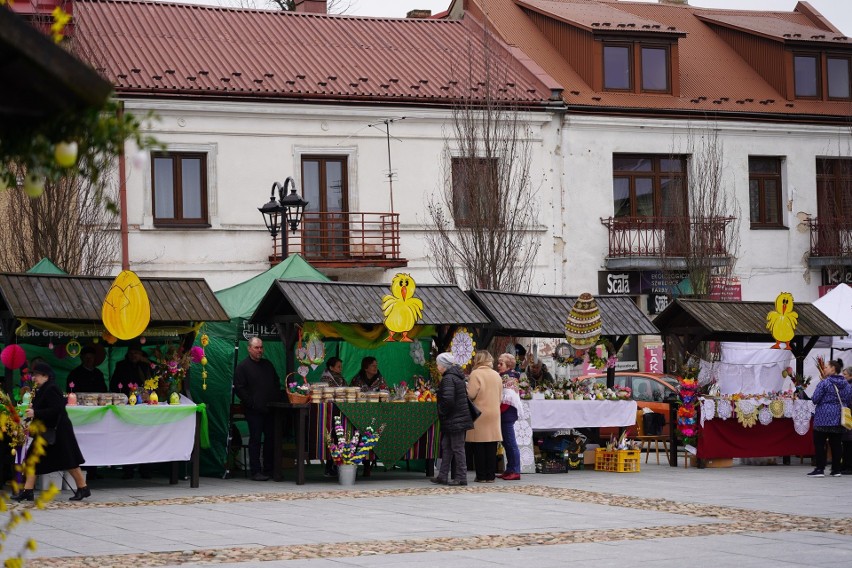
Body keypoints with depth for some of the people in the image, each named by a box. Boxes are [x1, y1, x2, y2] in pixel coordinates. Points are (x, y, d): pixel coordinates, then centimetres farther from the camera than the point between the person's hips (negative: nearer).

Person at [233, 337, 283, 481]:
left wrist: (277, 401, 8)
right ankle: (255, 471, -1)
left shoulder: (268, 365, 16)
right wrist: (252, 404, -14)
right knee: (255, 439, -4)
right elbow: (239, 388, -8)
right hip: (254, 410, -6)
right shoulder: (243, 366, -2)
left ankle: (268, 469, 13)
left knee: (271, 438, 6)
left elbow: (277, 384, 23)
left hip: (270, 409, 6)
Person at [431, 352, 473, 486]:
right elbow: (465, 395, 22)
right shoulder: (457, 377, 15)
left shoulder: (448, 379, -16)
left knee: (457, 448, -5)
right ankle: (443, 476, 17)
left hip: (454, 420, -10)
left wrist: (442, 412, -10)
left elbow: (447, 399, -27)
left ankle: (461, 478, -1)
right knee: (446, 446, 13)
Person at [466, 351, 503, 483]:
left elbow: (471, 394, -14)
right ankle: (491, 476, 6)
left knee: (479, 447, 1)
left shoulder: (475, 374, -9)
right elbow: (500, 396, 12)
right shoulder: (496, 375, 7)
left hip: (479, 413, -5)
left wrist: (465, 388, 5)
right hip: (494, 413, 5)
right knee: (491, 447, 5)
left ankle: (481, 476, 2)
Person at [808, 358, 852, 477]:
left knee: (819, 443, 0)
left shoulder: (824, 383, -12)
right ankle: (836, 470, 10)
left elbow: (815, 399, -12)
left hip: (824, 418, -6)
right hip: (839, 420, 6)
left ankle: (819, 469, -5)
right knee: (836, 444, 10)